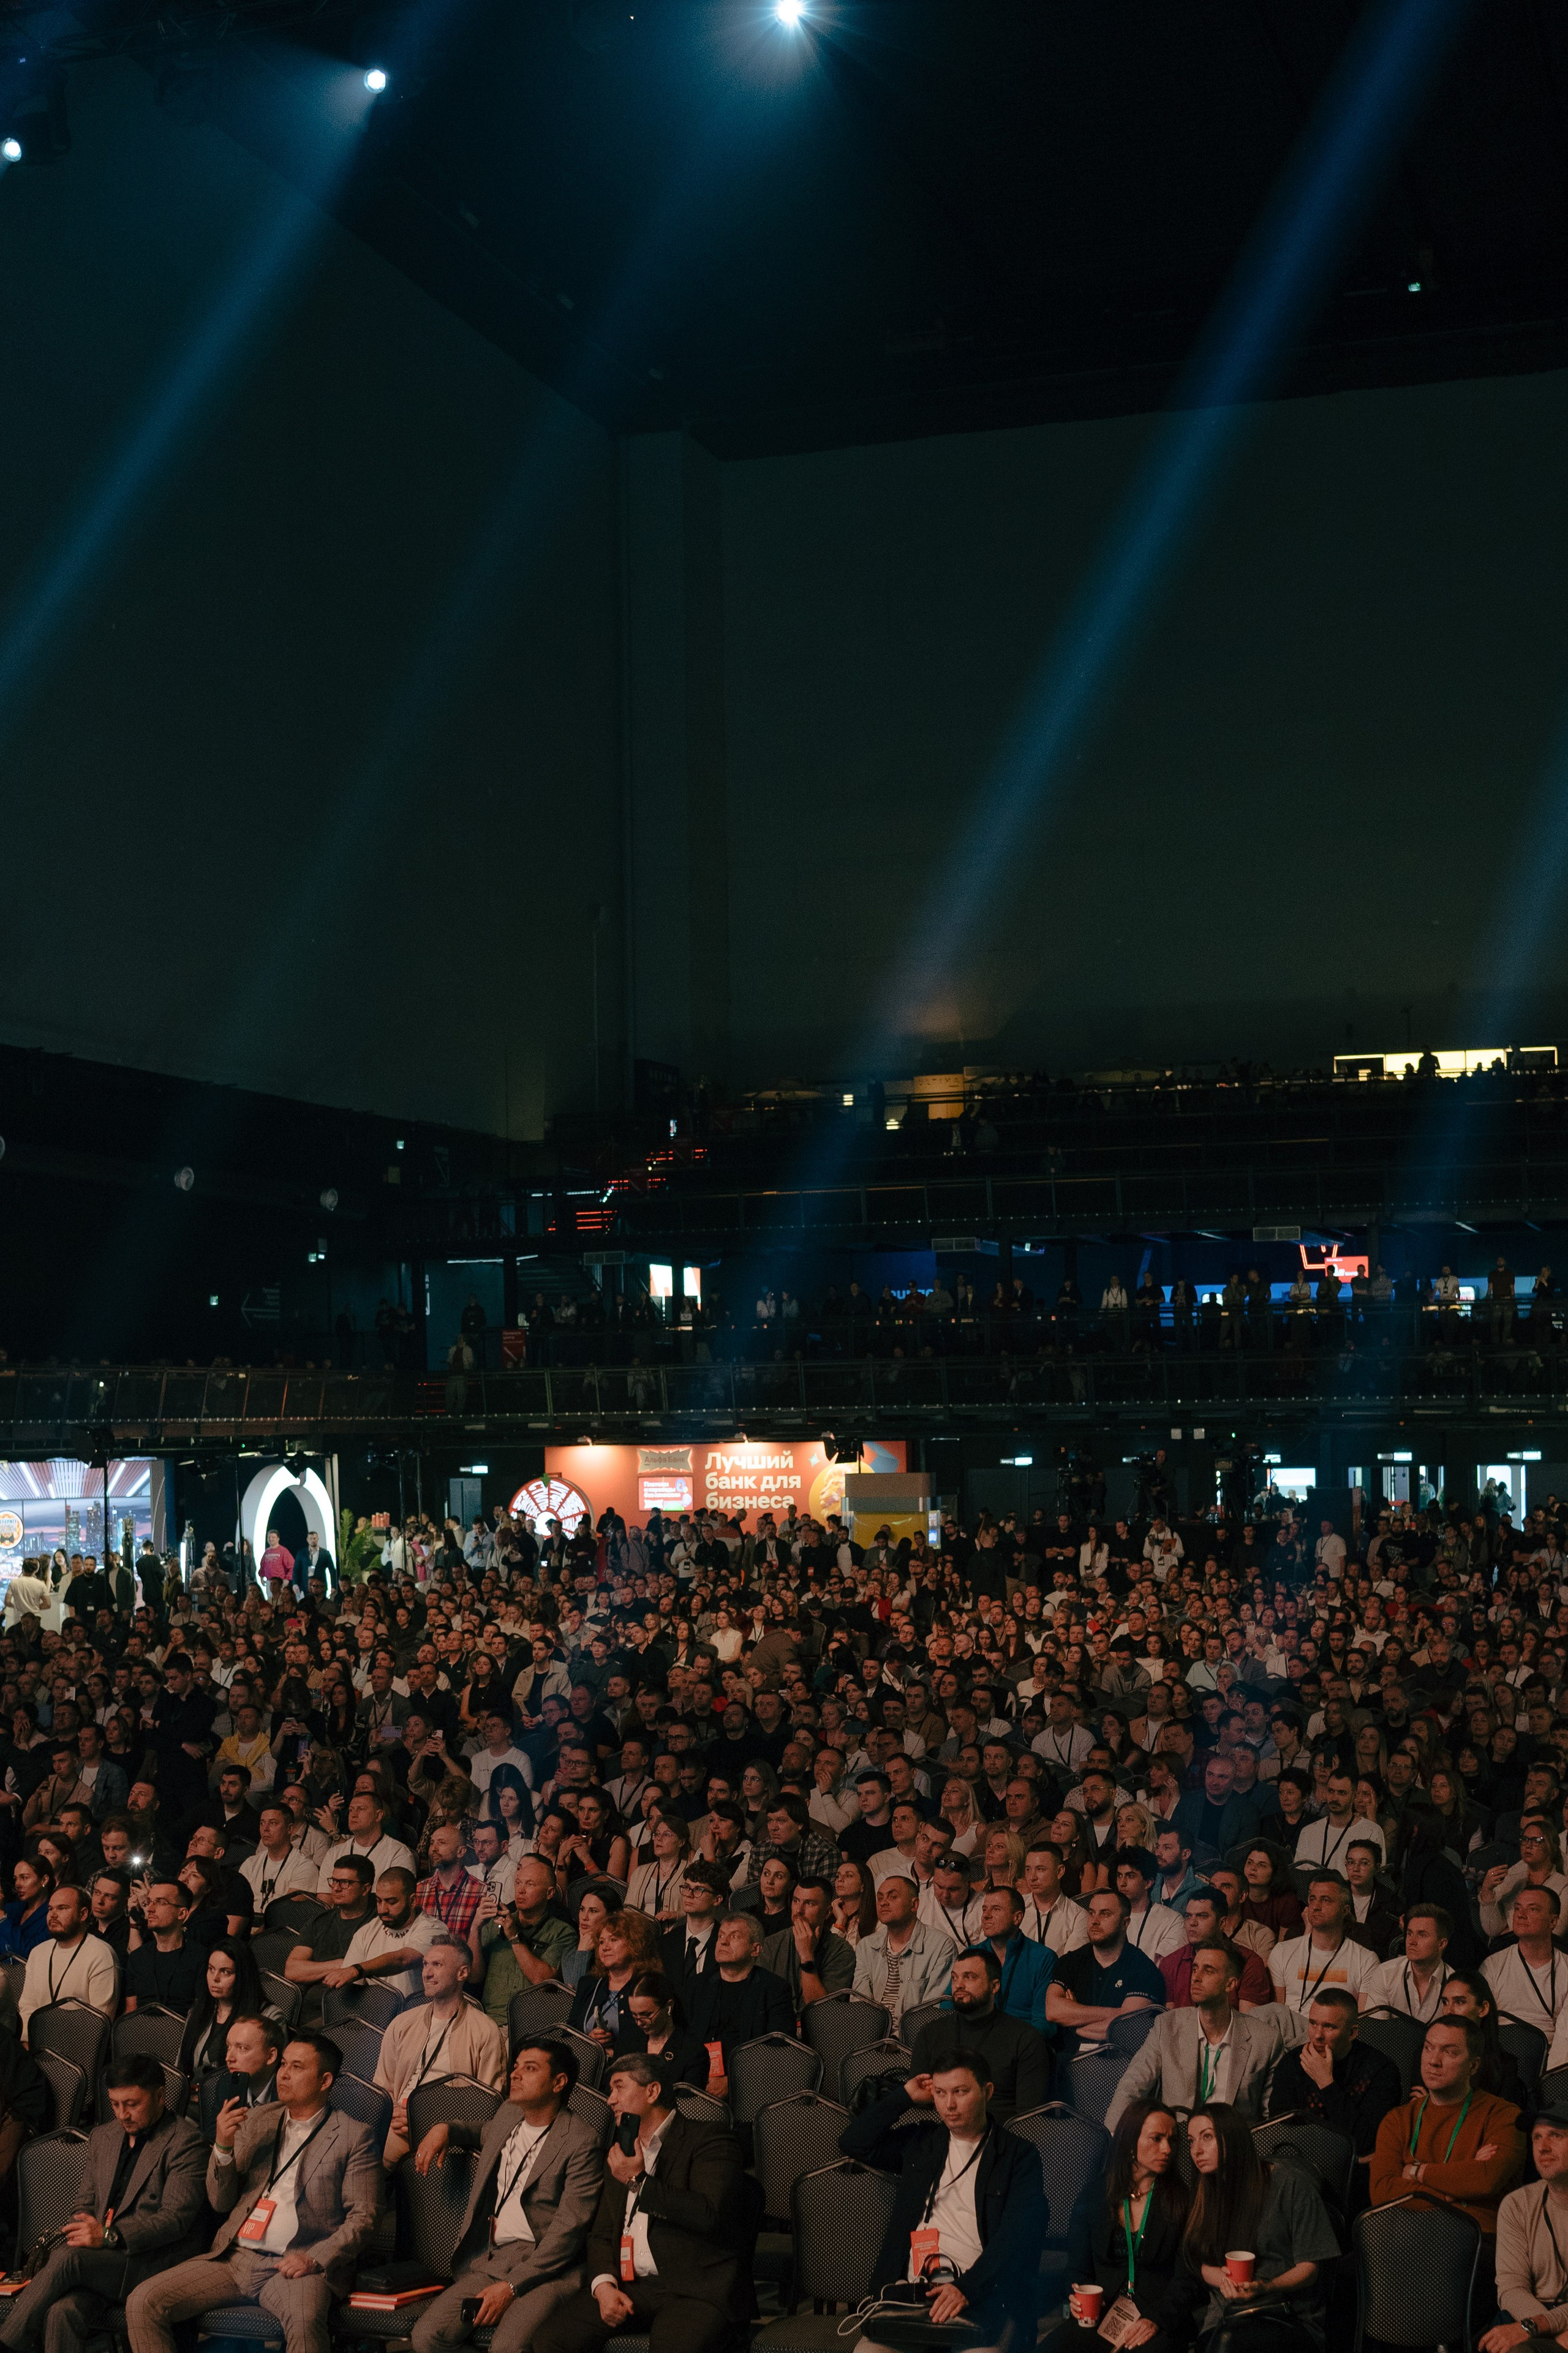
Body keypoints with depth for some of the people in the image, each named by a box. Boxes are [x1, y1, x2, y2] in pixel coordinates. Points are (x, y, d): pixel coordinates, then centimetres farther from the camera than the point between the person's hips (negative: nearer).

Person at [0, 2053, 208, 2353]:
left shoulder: (185, 2143, -4)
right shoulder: (102, 2137, 19)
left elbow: (176, 2218, -12)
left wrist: (110, 2235, -24)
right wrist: (83, 2233, -3)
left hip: (156, 2260, -5)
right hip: (102, 2259, 5)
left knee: (68, 2258, -29)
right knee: (63, 2311, -29)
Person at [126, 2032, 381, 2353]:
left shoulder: (353, 2137, 3)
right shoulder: (255, 2121, 17)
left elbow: (364, 2217, -1)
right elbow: (220, 2202, 15)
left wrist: (316, 2259, -16)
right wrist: (223, 2146, -4)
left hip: (293, 2266, -5)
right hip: (236, 2258, 5)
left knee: (304, 2321, -39)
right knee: (143, 2303, -14)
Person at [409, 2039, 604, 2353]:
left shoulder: (581, 2141, -7)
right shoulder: (508, 2114, 16)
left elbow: (569, 2229, -13)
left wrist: (511, 2286, -18)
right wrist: (445, 2130, 22)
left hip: (547, 2267, -7)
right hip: (488, 2261, 7)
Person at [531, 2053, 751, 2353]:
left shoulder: (710, 2139, 1)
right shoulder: (619, 2153, 23)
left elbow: (710, 2214, -14)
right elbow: (601, 2234, 21)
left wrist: (640, 2182, -11)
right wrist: (603, 2284, 1)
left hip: (697, 2285, -6)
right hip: (628, 2285, 6)